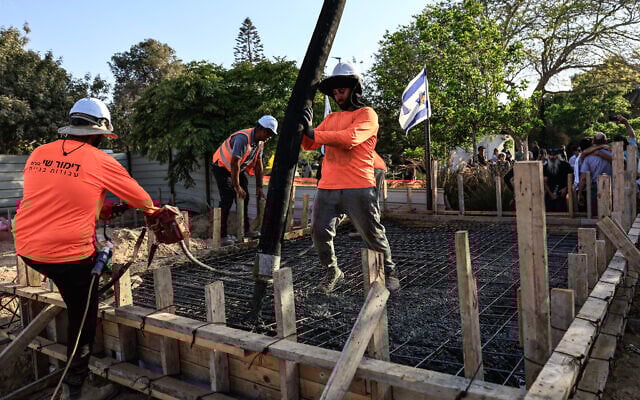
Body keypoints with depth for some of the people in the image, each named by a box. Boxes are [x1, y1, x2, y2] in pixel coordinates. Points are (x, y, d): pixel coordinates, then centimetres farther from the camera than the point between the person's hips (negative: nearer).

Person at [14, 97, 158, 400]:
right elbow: (140, 198, 3)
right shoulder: (101, 161, -8)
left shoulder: (38, 154, 6)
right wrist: (151, 210, 26)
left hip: (27, 250, 6)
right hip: (69, 254, -6)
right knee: (83, 317, 11)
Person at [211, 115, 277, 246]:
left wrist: (259, 187, 2)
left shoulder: (260, 142, -3)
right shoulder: (243, 138, -31)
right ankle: (223, 235, -11)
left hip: (238, 169, 9)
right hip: (222, 167, -9)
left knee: (244, 197, 7)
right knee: (227, 199, -16)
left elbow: (258, 165, 3)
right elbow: (234, 164, -32)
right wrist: (237, 187, -28)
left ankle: (246, 229, 19)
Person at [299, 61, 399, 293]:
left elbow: (350, 137, -16)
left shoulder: (366, 114, 3)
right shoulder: (330, 118, 22)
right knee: (319, 232, 0)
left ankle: (389, 272, 24)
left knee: (373, 234, 2)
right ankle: (331, 273, 20)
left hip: (358, 188, -5)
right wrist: (305, 126, -4)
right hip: (327, 187, 5)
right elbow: (309, 145, 15)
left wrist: (313, 133, -13)